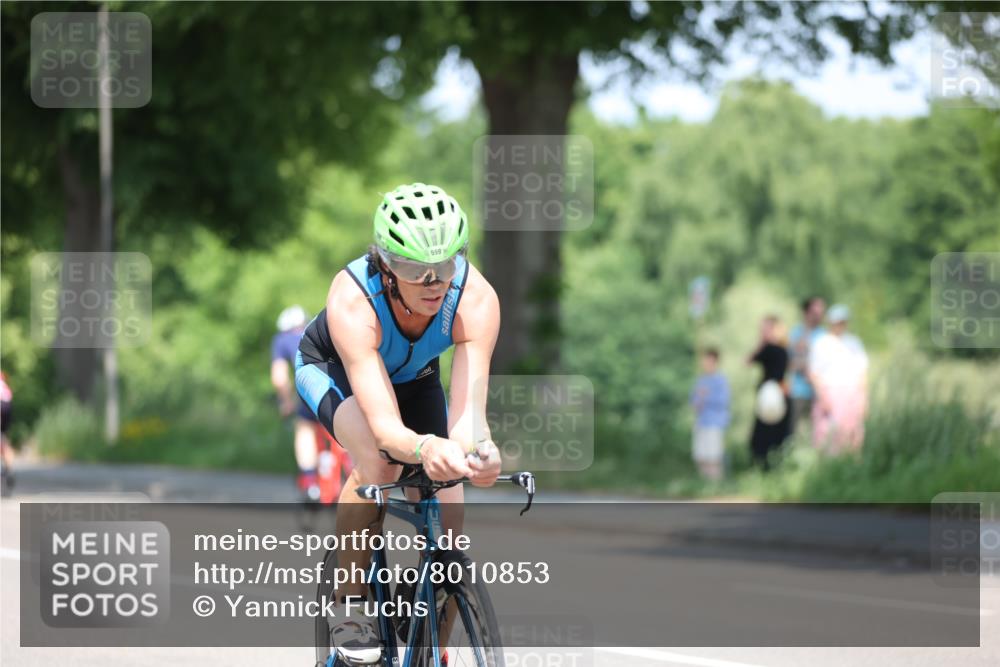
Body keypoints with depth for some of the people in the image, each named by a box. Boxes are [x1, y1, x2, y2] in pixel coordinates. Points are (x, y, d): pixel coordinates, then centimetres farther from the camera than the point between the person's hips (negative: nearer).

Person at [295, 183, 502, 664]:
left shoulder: (476, 299, -36)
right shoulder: (351, 299, -43)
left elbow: (468, 409, -44)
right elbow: (384, 424, -50)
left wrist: (478, 451, -67)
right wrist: (424, 448, -71)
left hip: (414, 378, 3)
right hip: (332, 371, -3)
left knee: (446, 538, -7)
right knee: (376, 459, -35)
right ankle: (349, 602, -17)